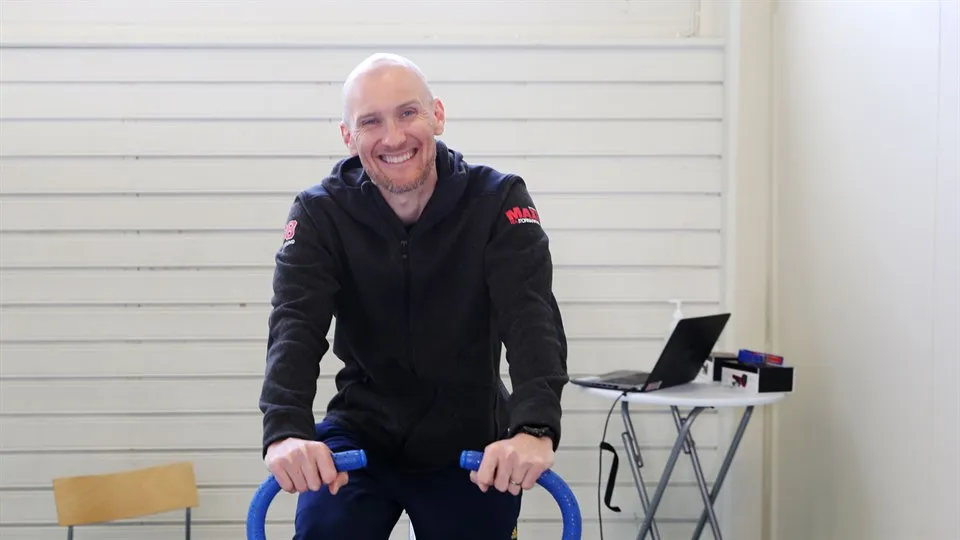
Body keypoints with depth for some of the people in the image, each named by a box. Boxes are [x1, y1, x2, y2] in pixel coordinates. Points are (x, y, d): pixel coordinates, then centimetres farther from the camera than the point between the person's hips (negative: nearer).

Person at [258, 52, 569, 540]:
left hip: (470, 444, 0)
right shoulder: (321, 213, -11)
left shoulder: (497, 202, -13)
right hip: (362, 433, 0)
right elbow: (295, 324, -24)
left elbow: (532, 317, -26)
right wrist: (286, 431, -45)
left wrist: (535, 427, -45)